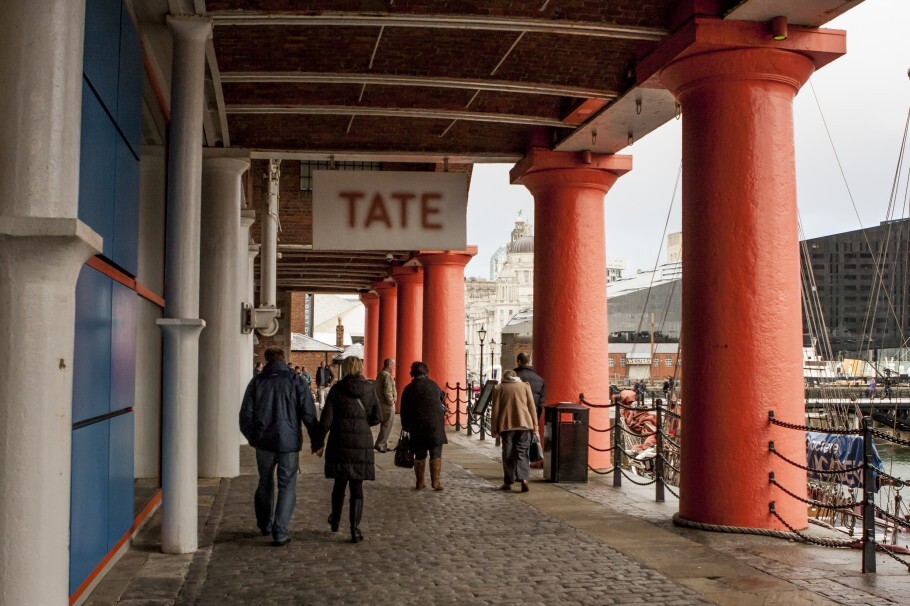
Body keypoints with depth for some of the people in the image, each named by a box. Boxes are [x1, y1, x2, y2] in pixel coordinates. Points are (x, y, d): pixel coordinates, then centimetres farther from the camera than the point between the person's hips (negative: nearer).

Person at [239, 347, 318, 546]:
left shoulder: (257, 381, 2)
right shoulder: (295, 380, -3)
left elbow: (246, 414, 3)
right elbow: (309, 413, -7)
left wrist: (252, 437, 19)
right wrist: (316, 440, 1)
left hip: (264, 442, 2)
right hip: (289, 442, -2)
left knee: (265, 483, 19)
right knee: (287, 486, 3)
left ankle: (265, 524, 32)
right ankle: (280, 532, -4)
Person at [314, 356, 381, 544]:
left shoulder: (337, 390, -5)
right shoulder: (369, 389, 0)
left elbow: (326, 418, -7)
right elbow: (377, 417, 2)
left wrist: (319, 442, 0)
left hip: (340, 443, 0)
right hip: (362, 444, 0)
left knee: (340, 483, 17)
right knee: (357, 486, 4)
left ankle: (335, 521, 33)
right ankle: (354, 528, -3)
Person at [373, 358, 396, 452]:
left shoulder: (380, 374, 13)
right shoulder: (387, 376, -18)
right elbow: (388, 392, -24)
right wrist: (391, 402, -15)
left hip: (381, 403, 10)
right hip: (387, 405, -10)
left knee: (385, 425, 17)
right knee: (387, 426, -3)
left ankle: (383, 444, 23)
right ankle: (380, 444, -4)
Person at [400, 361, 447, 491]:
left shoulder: (409, 389, -1)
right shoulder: (433, 384, 5)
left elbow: (404, 410, 0)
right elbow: (442, 397, 25)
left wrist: (405, 427, 9)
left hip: (417, 426, 0)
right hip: (435, 424, 0)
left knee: (419, 455, 10)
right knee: (436, 454, 3)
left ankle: (420, 482, 12)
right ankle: (435, 480, -8)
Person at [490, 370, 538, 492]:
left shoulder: (499, 388, 6)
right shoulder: (525, 386, 9)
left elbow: (495, 410, 4)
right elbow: (531, 406, 7)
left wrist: (494, 429, 7)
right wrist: (534, 424, 11)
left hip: (506, 425, -1)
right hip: (524, 423, 1)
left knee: (508, 454, 7)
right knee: (522, 452, 4)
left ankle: (508, 482, 10)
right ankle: (523, 478, -14)